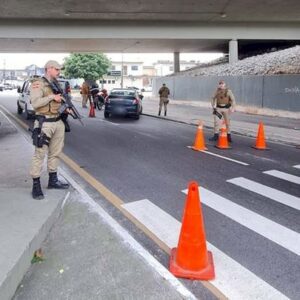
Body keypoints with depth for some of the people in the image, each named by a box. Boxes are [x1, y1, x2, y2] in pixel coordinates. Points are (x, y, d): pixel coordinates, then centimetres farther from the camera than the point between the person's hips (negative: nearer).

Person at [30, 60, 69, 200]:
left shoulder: (56, 84, 16)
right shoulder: (37, 83, -8)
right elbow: (35, 103, -20)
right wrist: (52, 96, -17)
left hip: (58, 122, 8)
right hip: (45, 123, -8)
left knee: (55, 153, 13)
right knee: (39, 154, -4)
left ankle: (53, 180, 25)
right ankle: (36, 185, 3)